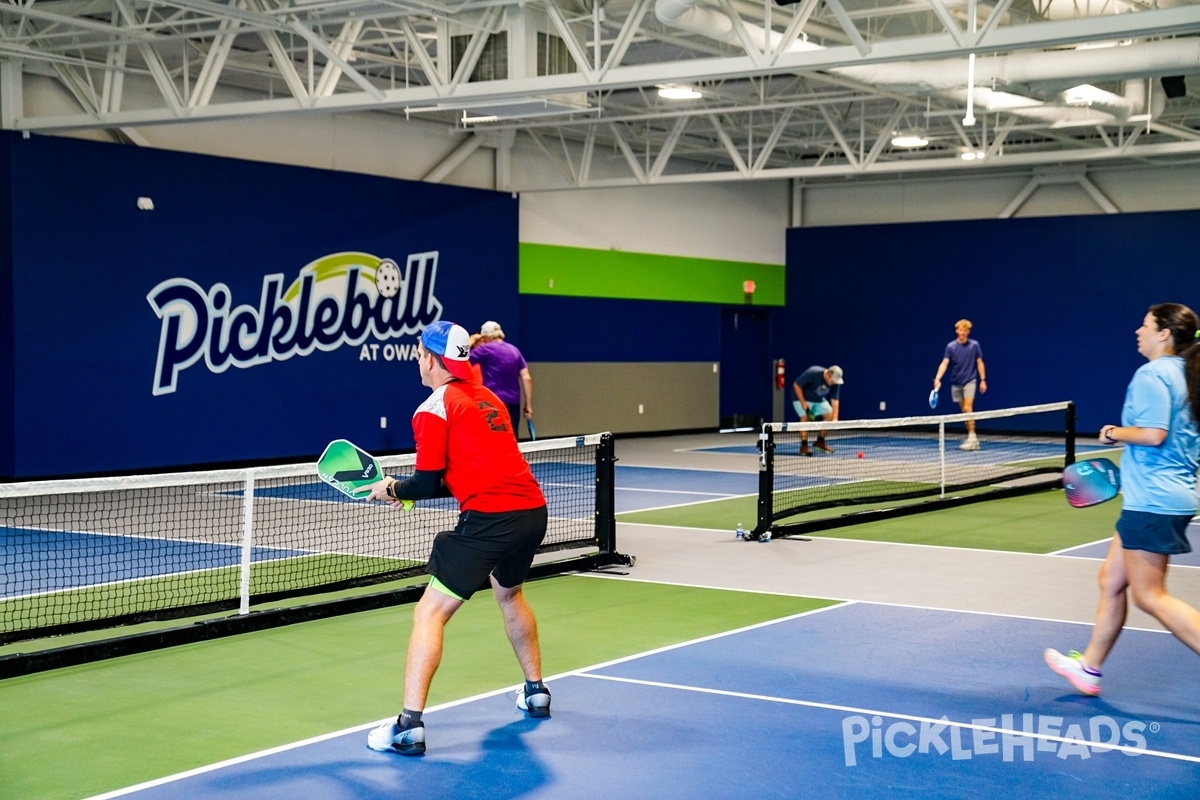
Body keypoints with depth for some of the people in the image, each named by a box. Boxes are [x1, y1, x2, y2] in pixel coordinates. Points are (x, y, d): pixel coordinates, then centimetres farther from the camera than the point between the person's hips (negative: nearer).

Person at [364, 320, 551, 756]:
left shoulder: (433, 410, -4)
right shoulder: (487, 398, 19)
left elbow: (428, 483, -5)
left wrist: (393, 489, 15)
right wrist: (413, 488, 24)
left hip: (490, 520, -8)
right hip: (533, 511, 8)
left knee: (430, 613, -4)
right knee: (509, 593, 34)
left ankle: (409, 727, -12)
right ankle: (535, 692, 45)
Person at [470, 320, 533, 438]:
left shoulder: (486, 349, -3)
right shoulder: (514, 350, 13)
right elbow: (526, 378, 8)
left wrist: (471, 343, 15)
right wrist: (528, 405, 9)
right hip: (513, 403, 5)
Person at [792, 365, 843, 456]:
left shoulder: (835, 383, -18)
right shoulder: (812, 373, -34)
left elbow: (835, 400, -18)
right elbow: (796, 385, -27)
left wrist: (835, 419, -29)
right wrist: (803, 403, -29)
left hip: (818, 399, 6)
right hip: (802, 398, -6)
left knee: (829, 415, 0)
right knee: (805, 417, -22)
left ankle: (820, 442, 13)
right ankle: (804, 447, -18)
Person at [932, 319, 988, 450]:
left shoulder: (974, 345, -3)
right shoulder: (951, 347, -3)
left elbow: (980, 363, 3)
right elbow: (944, 363, -12)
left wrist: (983, 380, -2)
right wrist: (937, 378, -26)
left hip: (970, 381, -3)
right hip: (956, 383, 3)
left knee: (968, 408, -16)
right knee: (964, 411, 8)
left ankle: (972, 437, -15)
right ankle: (971, 438, 16)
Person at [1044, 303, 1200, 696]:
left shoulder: (1152, 374, -15)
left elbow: (1153, 434, -26)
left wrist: (1115, 433, -8)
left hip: (1153, 501, -10)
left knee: (1149, 595, -5)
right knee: (1111, 580, 17)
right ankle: (1090, 667, 27)